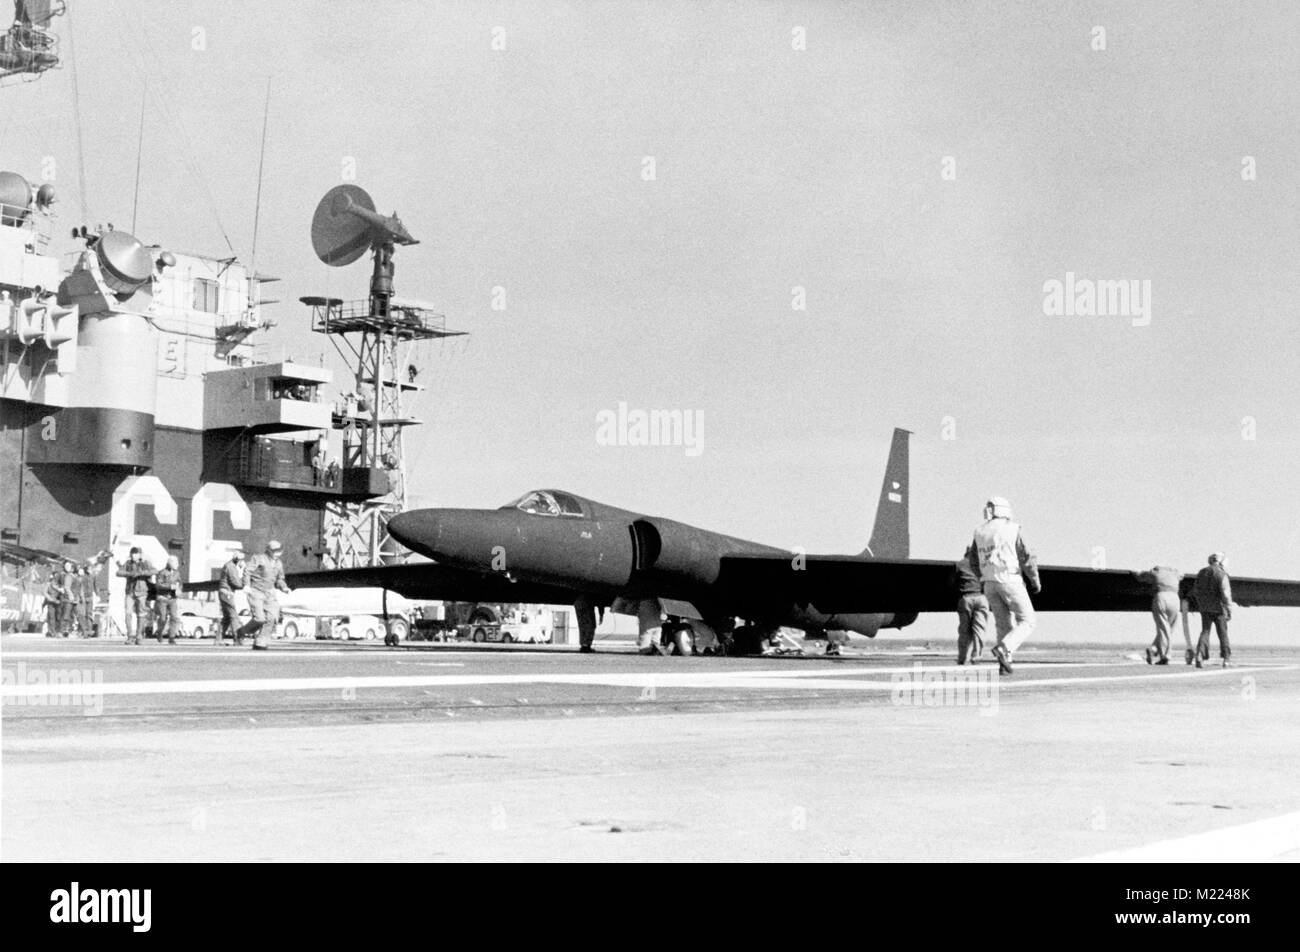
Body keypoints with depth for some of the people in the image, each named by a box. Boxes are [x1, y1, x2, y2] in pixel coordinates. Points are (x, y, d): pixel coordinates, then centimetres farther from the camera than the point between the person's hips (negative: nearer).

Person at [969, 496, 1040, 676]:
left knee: (1004, 624, 13)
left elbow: (973, 563, 13)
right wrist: (1035, 582, 3)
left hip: (989, 584, 5)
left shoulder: (980, 533, 8)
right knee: (1027, 622, 3)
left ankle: (1004, 664, 4)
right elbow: (1027, 558, -10)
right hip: (1010, 580, -5)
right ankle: (1003, 648, -19)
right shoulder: (1012, 529, -7)